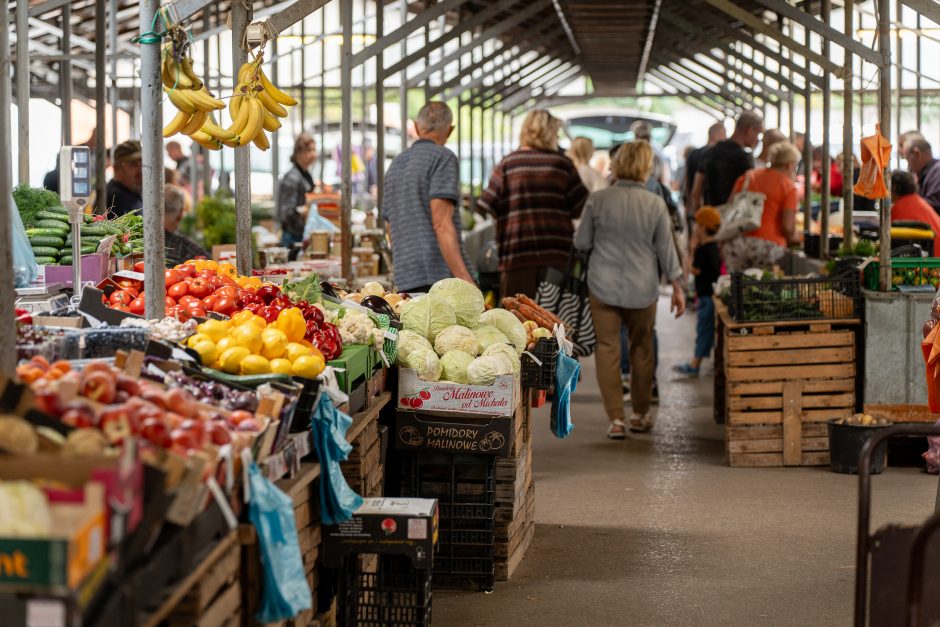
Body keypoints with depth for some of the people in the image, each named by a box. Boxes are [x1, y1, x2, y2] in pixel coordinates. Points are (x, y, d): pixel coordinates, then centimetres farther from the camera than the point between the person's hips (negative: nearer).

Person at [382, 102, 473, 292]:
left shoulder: (395, 164, 21)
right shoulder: (443, 158, -2)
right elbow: (441, 224, -13)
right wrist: (465, 278, -18)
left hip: (405, 280, 7)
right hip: (441, 275, -7)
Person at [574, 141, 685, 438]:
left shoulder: (597, 200, -7)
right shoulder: (655, 204, -7)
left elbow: (582, 242, 1)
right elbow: (666, 249, 0)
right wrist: (677, 287, 10)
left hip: (604, 286, -1)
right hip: (642, 288, 1)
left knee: (608, 348, 3)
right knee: (642, 349, 17)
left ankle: (616, 418, -3)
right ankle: (641, 414, 27)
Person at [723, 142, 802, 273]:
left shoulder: (748, 176, 15)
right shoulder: (789, 187, 2)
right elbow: (788, 227, -7)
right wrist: (793, 238, 13)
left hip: (736, 243, 4)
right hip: (768, 246, -4)